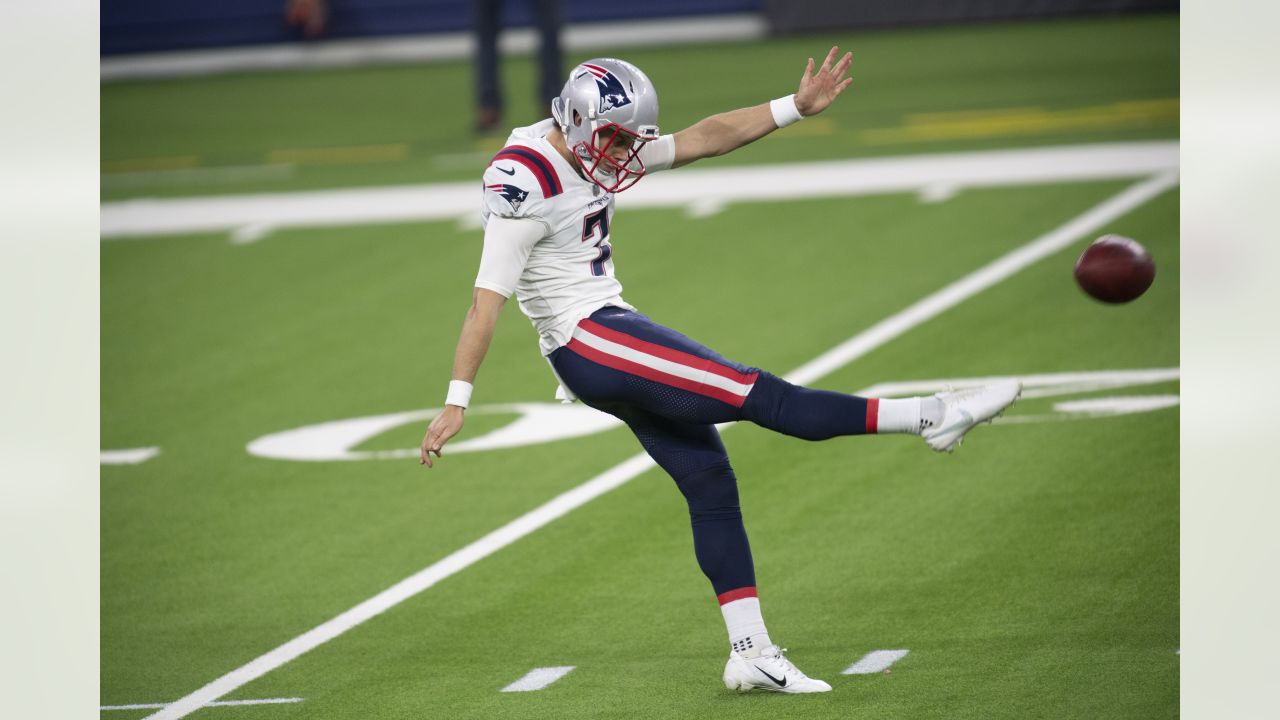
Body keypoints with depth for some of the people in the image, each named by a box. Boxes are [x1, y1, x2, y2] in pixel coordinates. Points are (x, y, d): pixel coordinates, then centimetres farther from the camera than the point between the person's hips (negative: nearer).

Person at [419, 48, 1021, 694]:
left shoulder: (598, 149, 7)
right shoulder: (525, 185, -18)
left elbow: (703, 139, 11)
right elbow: (486, 301, -19)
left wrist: (797, 108, 4)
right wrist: (457, 401, -20)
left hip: (612, 331, 10)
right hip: (585, 342, -10)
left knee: (710, 483, 7)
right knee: (753, 395, -13)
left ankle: (751, 654, 10)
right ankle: (928, 417, -13)